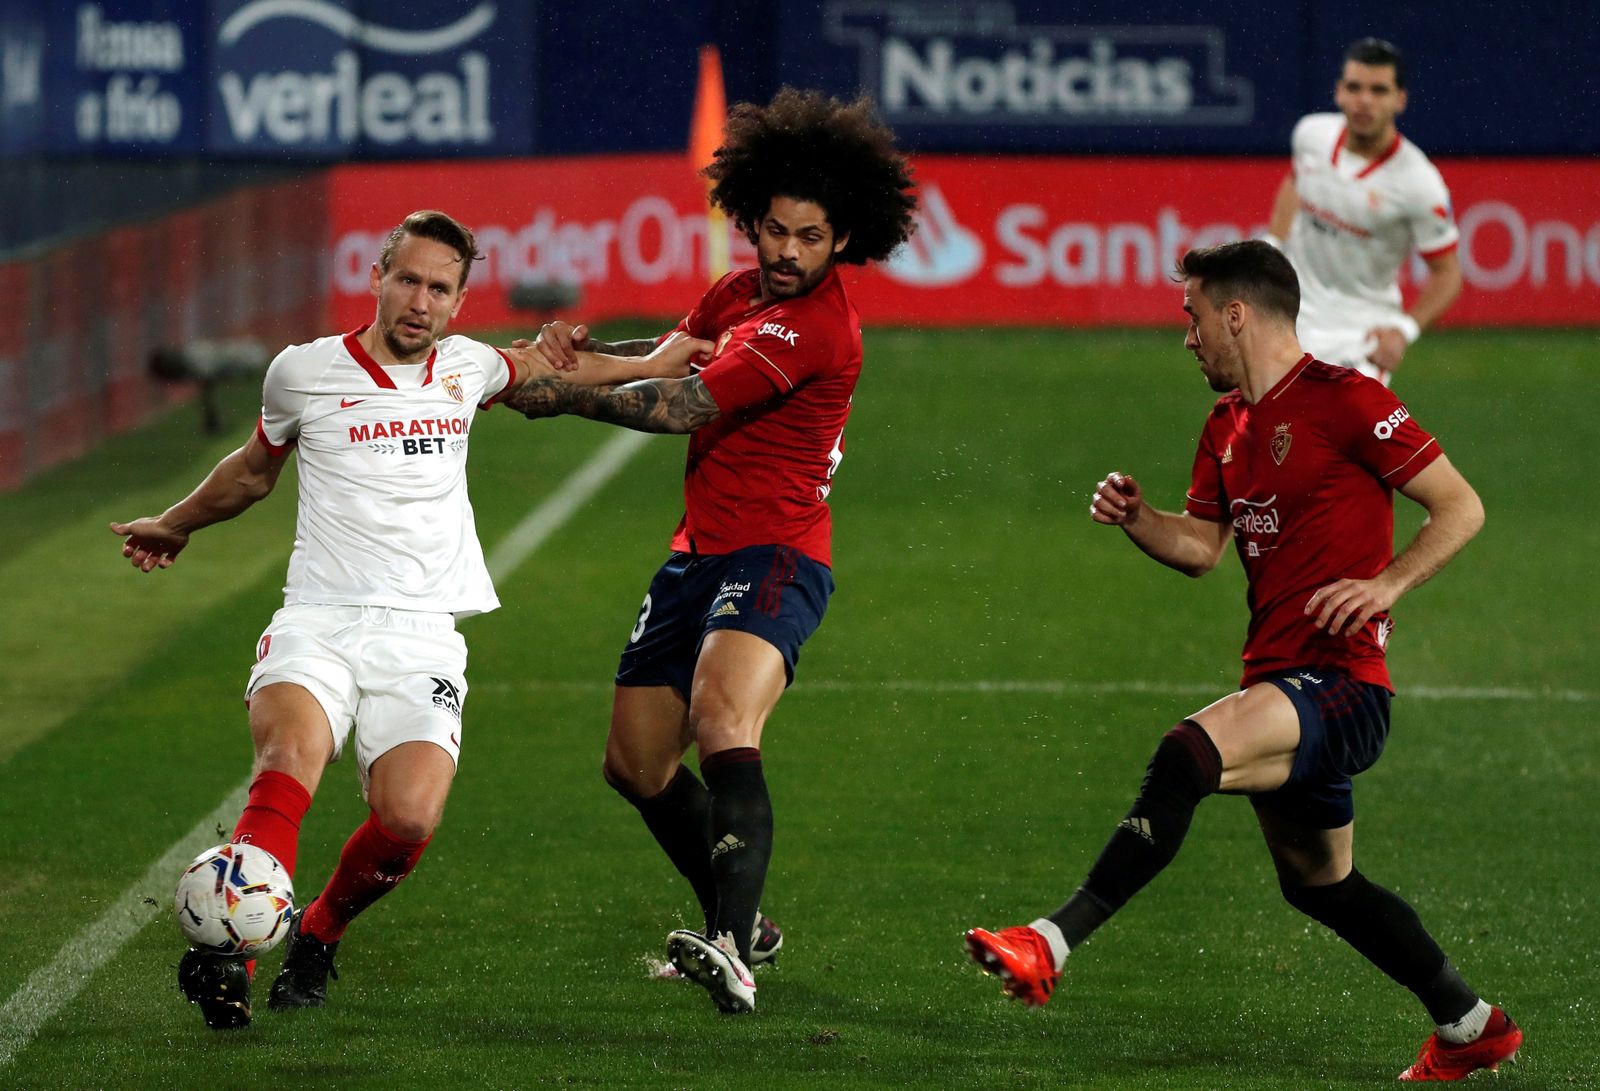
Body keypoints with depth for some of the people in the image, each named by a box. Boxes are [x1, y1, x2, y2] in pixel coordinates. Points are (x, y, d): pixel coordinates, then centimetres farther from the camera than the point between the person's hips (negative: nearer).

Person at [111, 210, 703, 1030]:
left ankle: (317, 935, 7)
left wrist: (647, 367, 37)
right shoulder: (304, 372, 6)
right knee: (288, 762, -33)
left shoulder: (465, 369, 13)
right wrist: (175, 526, 40)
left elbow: (534, 368, 38)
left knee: (410, 818, -22)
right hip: (318, 622, -2)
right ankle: (228, 955, -45)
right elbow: (257, 467, 27)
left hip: (421, 638, 2)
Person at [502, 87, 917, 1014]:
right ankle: (743, 926, 34)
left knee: (724, 726, -33)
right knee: (636, 764, 14)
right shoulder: (741, 293, 12)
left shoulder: (817, 328, -17)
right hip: (699, 556, 10)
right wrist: (583, 348, 4)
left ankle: (732, 951, -47)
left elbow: (680, 406, -20)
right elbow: (672, 358, 26)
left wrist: (564, 396, -9)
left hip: (772, 559, -10)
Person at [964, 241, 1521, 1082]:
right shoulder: (1227, 426, 16)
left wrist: (1385, 585, -20)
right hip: (1280, 684, 10)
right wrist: (1136, 520, -1)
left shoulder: (1342, 400, -10)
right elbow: (1200, 547, 19)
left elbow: (1461, 507, -8)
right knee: (1319, 883, 20)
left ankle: (1053, 943, -40)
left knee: (1188, 756, -32)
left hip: (1340, 682, -10)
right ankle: (1470, 1028, 36)